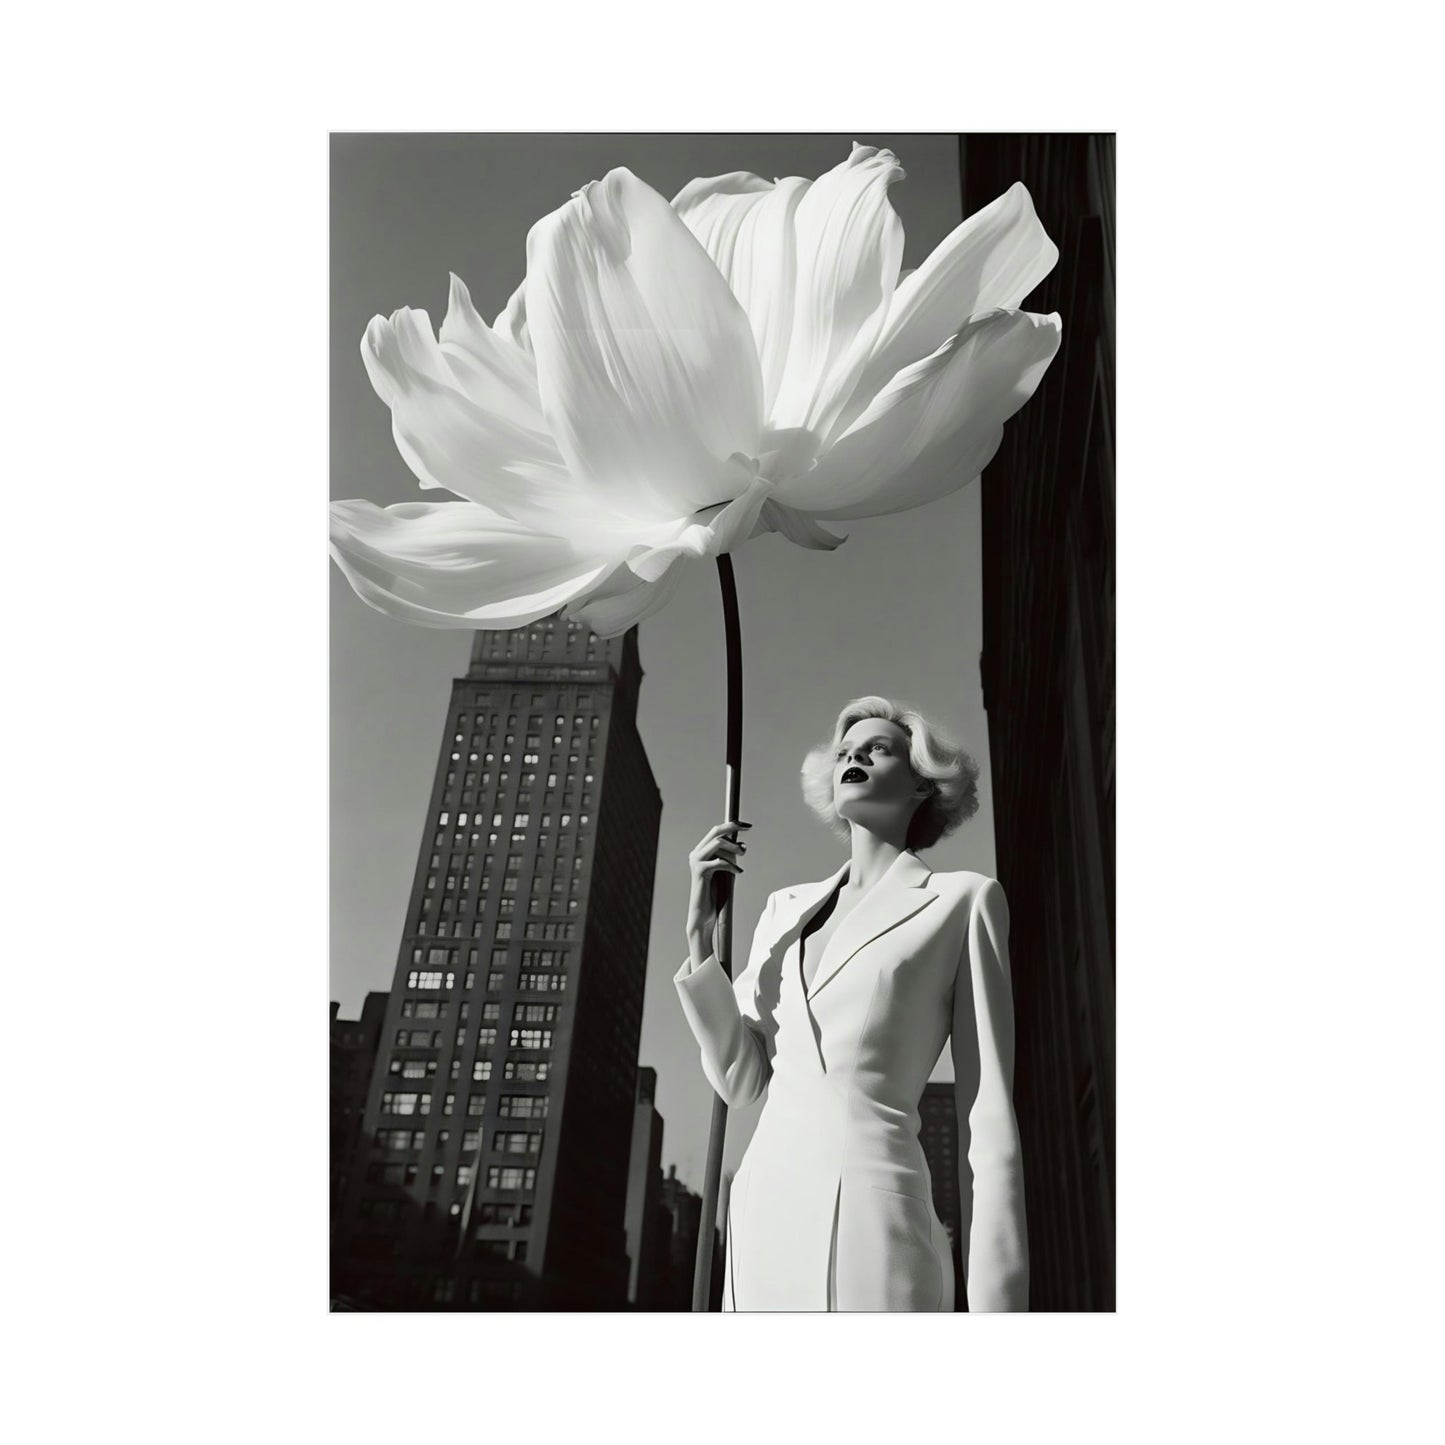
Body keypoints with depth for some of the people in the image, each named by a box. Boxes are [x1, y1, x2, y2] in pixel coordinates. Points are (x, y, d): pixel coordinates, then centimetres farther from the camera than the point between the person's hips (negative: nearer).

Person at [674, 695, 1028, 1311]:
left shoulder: (962, 901, 2)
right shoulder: (786, 907, 17)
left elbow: (988, 1117, -1)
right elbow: (739, 1079, 11)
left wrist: (995, 1300, -7)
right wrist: (702, 931, 1)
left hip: (873, 1221, -5)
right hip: (763, 1214, 5)